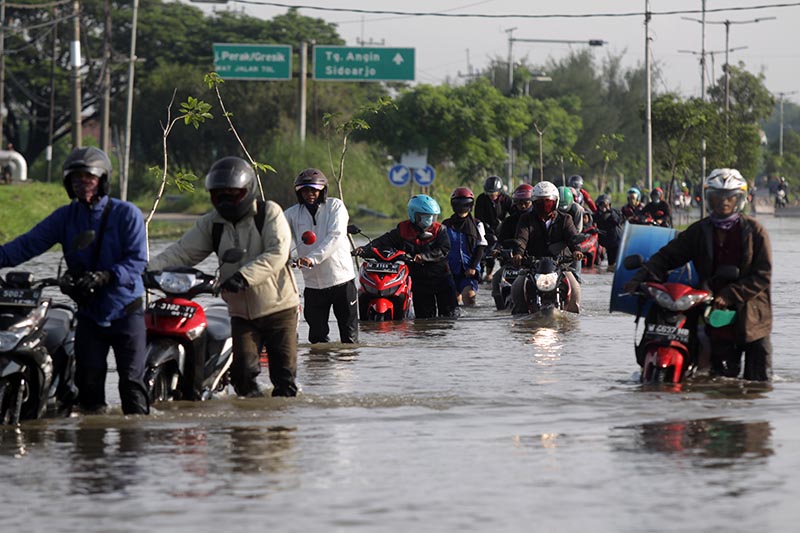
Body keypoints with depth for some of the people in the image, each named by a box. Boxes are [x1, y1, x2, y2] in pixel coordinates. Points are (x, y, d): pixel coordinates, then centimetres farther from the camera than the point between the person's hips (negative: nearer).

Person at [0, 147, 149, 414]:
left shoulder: (127, 214, -6)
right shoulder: (65, 217, 5)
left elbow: (138, 259, -13)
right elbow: (30, 243, -4)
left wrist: (106, 277, -29)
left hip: (125, 309, -3)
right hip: (88, 311, 4)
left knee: (131, 379, -6)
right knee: (88, 380, -2)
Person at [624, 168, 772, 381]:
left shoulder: (754, 231, -1)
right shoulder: (699, 232, 8)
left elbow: (762, 276, -7)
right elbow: (667, 256, 4)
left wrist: (729, 295, -18)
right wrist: (641, 279, -13)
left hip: (752, 320, -2)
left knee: (759, 381, 0)